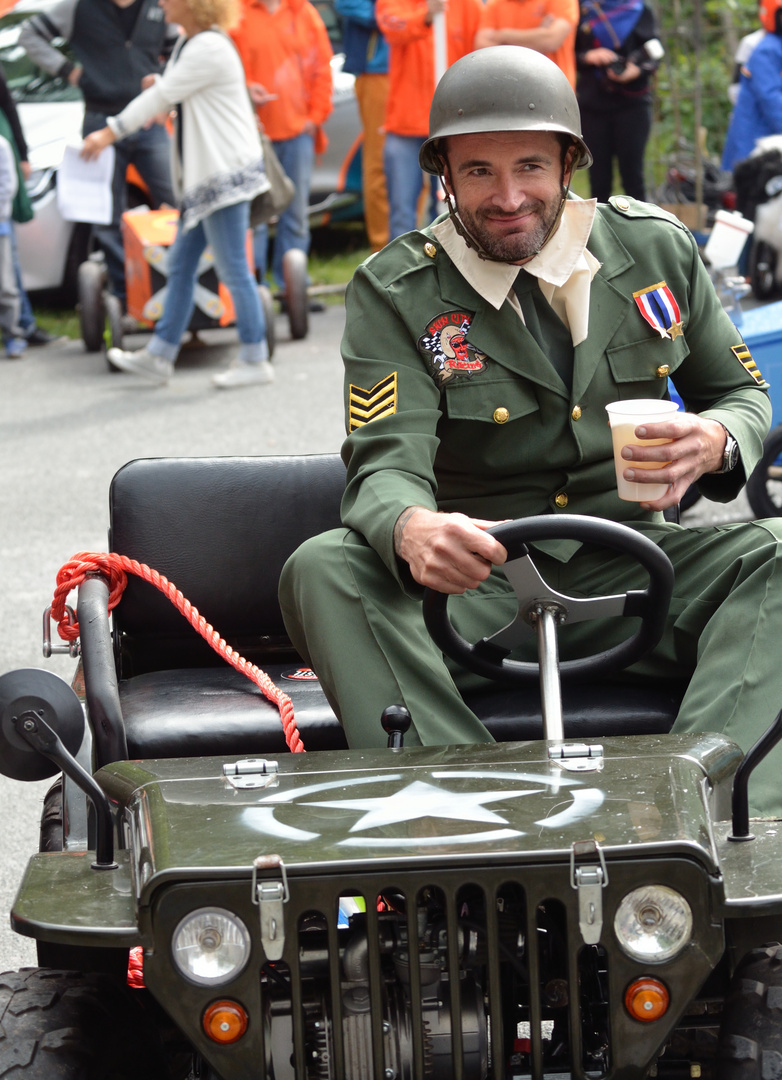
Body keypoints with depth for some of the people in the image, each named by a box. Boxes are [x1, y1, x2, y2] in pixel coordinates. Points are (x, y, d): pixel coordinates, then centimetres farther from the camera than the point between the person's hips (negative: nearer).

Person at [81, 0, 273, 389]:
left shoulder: (208, 48, -18)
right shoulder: (188, 42, 13)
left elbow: (162, 96, -17)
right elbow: (167, 93, 24)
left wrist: (109, 133, -13)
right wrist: (161, 84, 1)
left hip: (227, 171, -11)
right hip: (204, 174, 11)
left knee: (232, 269, -5)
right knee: (180, 265, 12)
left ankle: (255, 360, 3)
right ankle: (159, 356, 17)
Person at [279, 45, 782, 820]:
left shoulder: (654, 248, 4)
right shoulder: (395, 292, -3)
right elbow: (387, 464, -15)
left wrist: (715, 441, -12)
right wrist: (412, 530, -41)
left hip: (625, 573, 2)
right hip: (474, 584, -2)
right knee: (320, 571, -30)